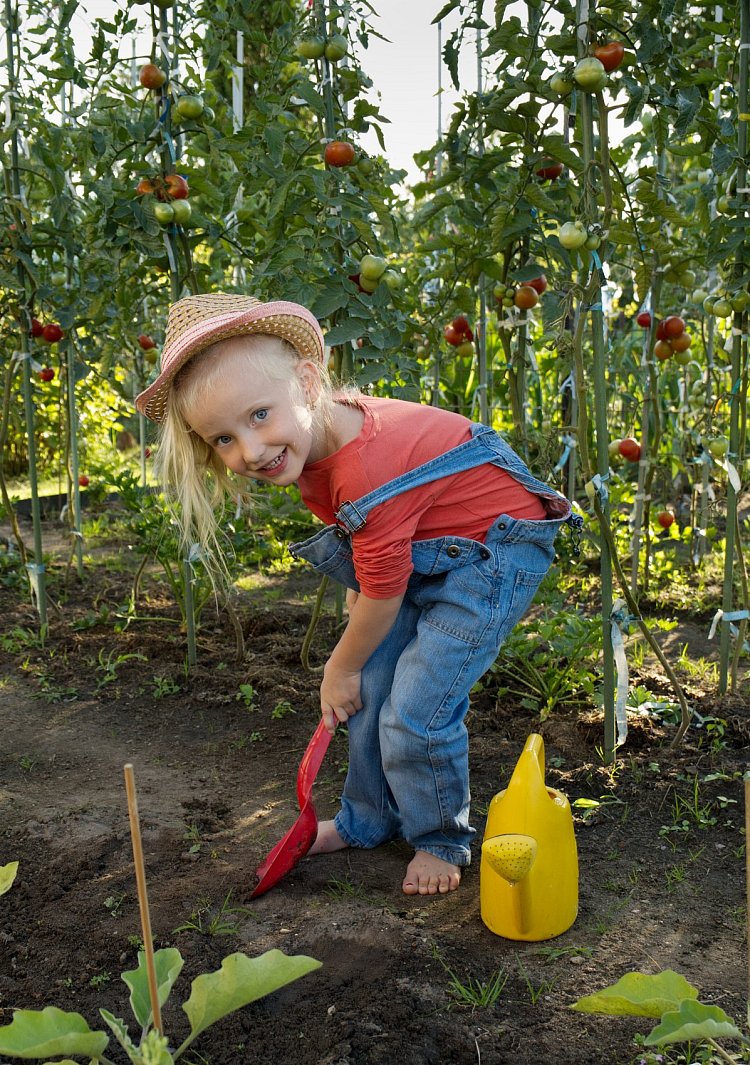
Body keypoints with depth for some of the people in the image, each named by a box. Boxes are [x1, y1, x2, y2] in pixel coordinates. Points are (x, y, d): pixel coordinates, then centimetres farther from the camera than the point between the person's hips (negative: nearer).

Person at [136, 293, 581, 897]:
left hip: (493, 554, -9)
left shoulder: (367, 468, -36)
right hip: (420, 556, 9)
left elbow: (383, 592, -22)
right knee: (372, 689, 12)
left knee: (416, 712, -11)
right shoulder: (312, 446, -8)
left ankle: (442, 842, 17)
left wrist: (340, 670, -7)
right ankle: (368, 822, 35)